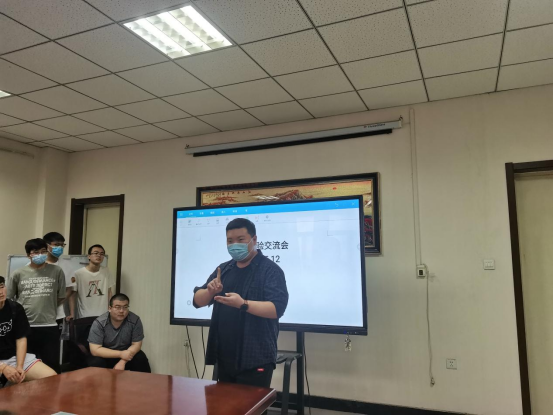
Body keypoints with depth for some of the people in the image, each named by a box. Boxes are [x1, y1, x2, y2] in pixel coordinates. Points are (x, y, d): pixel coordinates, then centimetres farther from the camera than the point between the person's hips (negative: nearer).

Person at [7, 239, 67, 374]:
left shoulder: (57, 271, 0)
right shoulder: (18, 273, 1)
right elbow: (8, 299, 9)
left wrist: (46, 305, 4)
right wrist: (25, 307, 5)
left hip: (49, 326, 0)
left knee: (52, 367, 8)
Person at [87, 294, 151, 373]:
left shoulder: (135, 320, -16)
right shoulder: (99, 323, -21)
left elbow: (136, 345, -11)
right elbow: (95, 350, -24)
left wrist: (122, 362, -27)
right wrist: (120, 354, -31)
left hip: (125, 353, 1)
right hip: (106, 356, -1)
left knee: (141, 359, -25)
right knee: (96, 362, -30)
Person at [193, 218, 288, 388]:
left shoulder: (270, 270, -9)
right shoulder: (223, 269, 10)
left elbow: (277, 308, -20)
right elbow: (198, 301, 9)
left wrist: (243, 304, -32)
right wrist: (210, 291, -13)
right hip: (224, 358, 6)